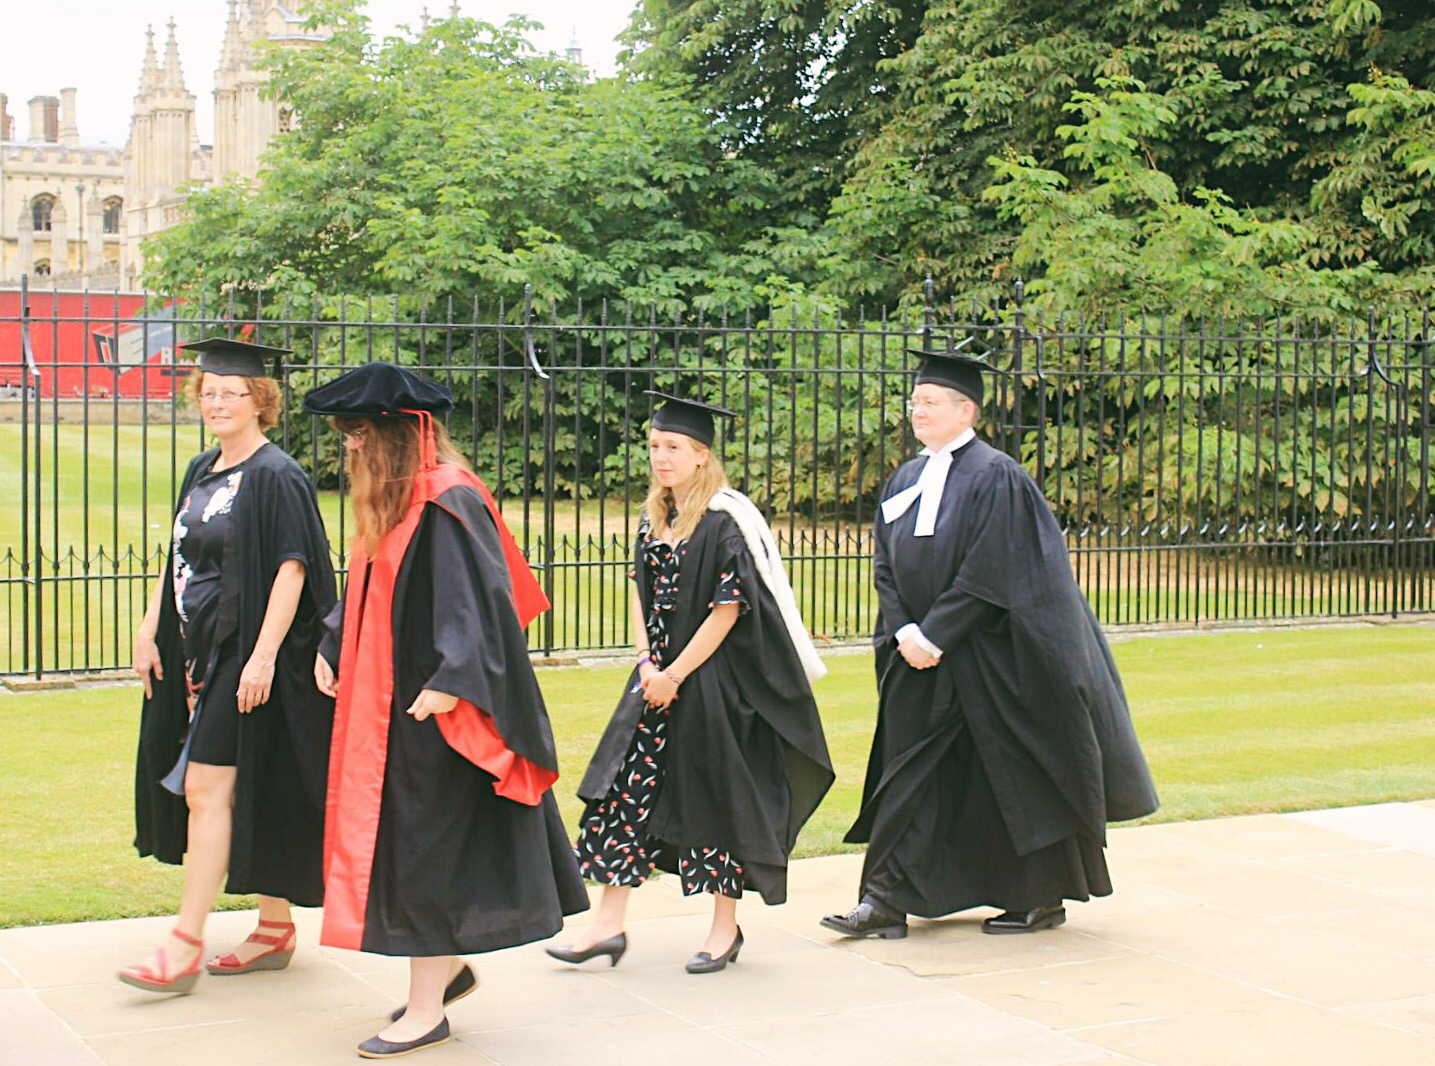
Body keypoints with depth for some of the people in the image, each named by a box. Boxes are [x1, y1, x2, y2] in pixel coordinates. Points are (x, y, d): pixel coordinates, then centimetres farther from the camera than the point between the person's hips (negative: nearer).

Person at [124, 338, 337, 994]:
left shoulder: (276, 477, -12)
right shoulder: (201, 472, 13)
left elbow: (291, 570, -18)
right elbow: (176, 560, 19)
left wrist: (262, 657, -24)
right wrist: (149, 631, 13)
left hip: (246, 658, -8)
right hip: (198, 652, 8)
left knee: (207, 789, -10)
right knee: (248, 795, 13)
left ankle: (184, 947, -8)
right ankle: (276, 928, 22)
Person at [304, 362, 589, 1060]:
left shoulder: (448, 505, -17)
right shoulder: (393, 504, 12)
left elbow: (476, 602, -23)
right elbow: (367, 595, 21)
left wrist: (449, 682, -29)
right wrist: (333, 650, 11)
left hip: (433, 709, -9)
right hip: (390, 703, 9)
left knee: (426, 848, -3)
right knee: (397, 839, 15)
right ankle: (448, 967, 30)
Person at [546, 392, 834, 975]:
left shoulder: (726, 521, -14)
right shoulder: (652, 520, 9)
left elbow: (728, 609, -16)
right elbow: (641, 594, 12)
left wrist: (676, 674, -14)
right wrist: (647, 663, -2)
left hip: (714, 681, -7)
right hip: (660, 678, 7)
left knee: (714, 796, 2)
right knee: (625, 785, 2)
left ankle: (725, 926, 16)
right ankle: (608, 924, 6)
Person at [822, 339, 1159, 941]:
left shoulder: (994, 477, -11)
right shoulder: (907, 480, 11)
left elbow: (988, 574, -17)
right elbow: (886, 567, 10)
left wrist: (934, 637, -18)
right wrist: (904, 632, -6)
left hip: (988, 660, -7)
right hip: (922, 655, 7)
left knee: (1014, 774, 3)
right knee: (908, 773, 5)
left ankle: (1042, 901, 16)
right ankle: (887, 901, 7)